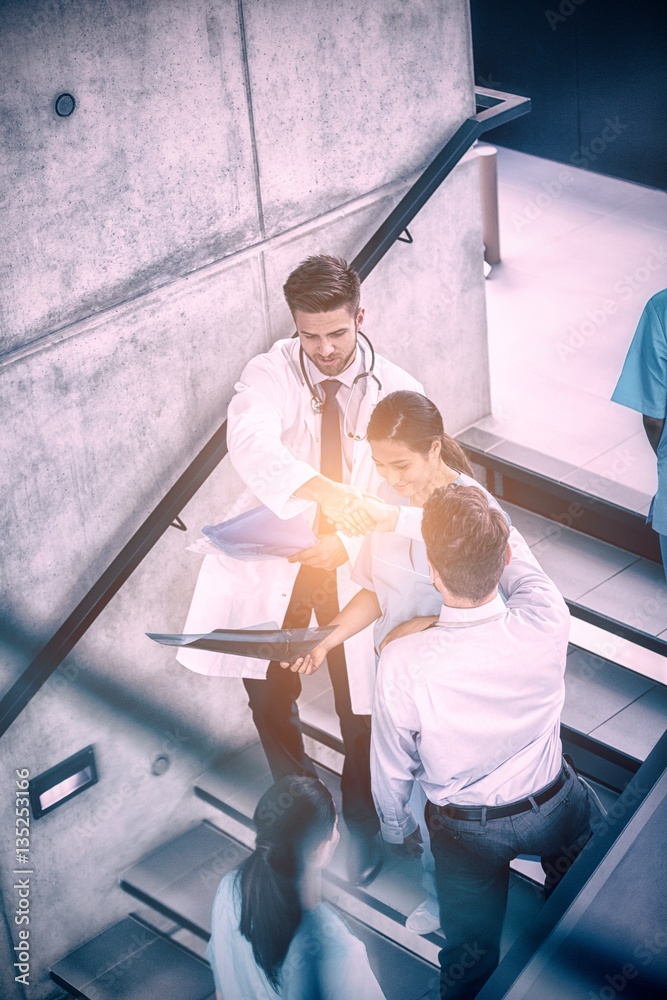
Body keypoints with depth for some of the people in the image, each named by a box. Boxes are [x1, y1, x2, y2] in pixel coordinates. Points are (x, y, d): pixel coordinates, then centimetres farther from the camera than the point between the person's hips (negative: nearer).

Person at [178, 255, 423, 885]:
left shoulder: (396, 393, -10)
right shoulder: (271, 374, -14)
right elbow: (250, 443, -36)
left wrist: (349, 544, -27)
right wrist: (321, 489, -54)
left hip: (356, 567, 0)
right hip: (274, 557, 1)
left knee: (361, 702, 8)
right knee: (269, 695, 14)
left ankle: (359, 823, 36)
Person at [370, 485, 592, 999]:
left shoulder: (402, 663, -35)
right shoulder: (545, 622, -33)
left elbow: (392, 765, -15)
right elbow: (516, 554, -9)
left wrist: (396, 826, 5)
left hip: (466, 829, -2)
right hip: (555, 808, 2)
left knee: (470, 955, 22)